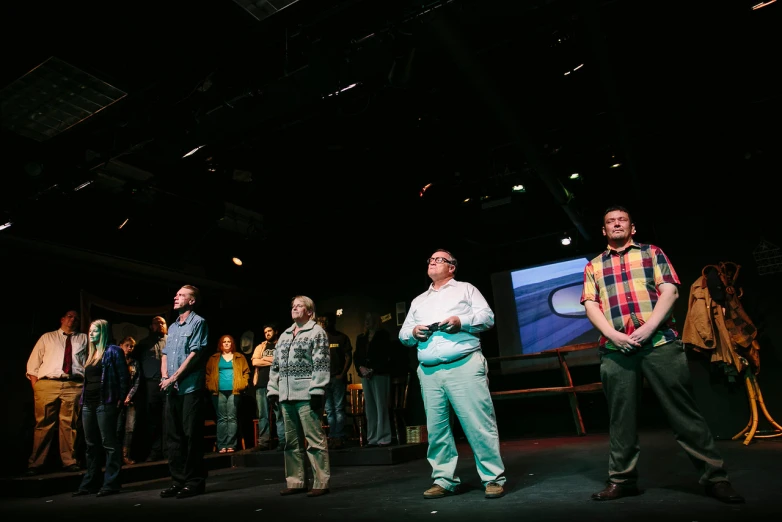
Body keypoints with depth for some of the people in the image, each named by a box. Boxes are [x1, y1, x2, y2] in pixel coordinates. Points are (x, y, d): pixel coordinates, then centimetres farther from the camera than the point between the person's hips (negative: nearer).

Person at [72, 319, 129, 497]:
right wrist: (83, 399, 15)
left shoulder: (113, 351, -5)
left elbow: (124, 377, -9)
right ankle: (90, 483, 22)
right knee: (91, 445, 14)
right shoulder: (91, 354, 19)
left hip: (105, 404, -8)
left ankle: (111, 484, 1)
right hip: (88, 404, 8)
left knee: (109, 444, -4)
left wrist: (120, 400, -13)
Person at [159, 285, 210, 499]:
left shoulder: (198, 322, -5)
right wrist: (165, 377, 0)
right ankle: (178, 480, 19)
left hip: (190, 387, -8)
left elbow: (195, 354, -12)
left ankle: (194, 481, 5)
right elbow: (165, 354, 17)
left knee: (191, 436, -3)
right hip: (172, 390, 8)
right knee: (173, 436, 10)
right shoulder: (173, 327, 19)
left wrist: (174, 378, -12)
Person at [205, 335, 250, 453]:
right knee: (221, 419, 2)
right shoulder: (214, 358, 15)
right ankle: (221, 446, 4)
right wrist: (209, 386, -1)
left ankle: (231, 445, -1)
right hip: (219, 392, 1)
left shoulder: (240, 357, 12)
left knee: (232, 418, -2)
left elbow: (246, 372, 8)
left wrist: (243, 384, -4)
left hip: (234, 391, -1)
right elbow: (208, 373, 12)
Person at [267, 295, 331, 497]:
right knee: (292, 441, 12)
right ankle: (296, 481, 21)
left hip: (306, 394, -7)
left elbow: (321, 364, -10)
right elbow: (275, 365, 21)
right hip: (286, 395, 8)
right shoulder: (284, 335, 21)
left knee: (315, 439, -5)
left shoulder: (316, 332, -1)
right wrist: (272, 389, 13)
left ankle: (321, 483, 1)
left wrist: (317, 391, -17)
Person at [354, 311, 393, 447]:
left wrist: (373, 370, -13)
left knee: (381, 406, -7)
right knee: (369, 408, 3)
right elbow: (357, 356, 13)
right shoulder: (360, 338, 19)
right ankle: (372, 438, 6)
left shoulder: (383, 335, 4)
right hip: (365, 375, 5)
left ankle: (384, 438, -4)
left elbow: (385, 356, -5)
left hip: (380, 374, -5)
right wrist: (361, 368, -6)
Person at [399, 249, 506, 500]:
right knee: (436, 428, 4)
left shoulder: (466, 289, 13)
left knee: (479, 424, -6)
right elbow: (403, 333, 21)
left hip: (464, 366, -4)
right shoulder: (418, 301, 24)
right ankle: (444, 480, 14)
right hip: (429, 372, 5)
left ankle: (493, 478, 4)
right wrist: (413, 332, -2)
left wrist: (461, 321, -13)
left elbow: (487, 317, 3)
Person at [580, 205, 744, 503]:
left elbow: (670, 291, 1)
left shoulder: (652, 253, 13)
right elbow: (590, 306, 6)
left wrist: (648, 327, -13)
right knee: (620, 416, 5)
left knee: (684, 411, 1)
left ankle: (714, 476, 12)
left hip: (660, 342, -1)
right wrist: (614, 335, -10)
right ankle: (622, 479, 14)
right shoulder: (593, 266, 16)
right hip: (615, 349, 1)